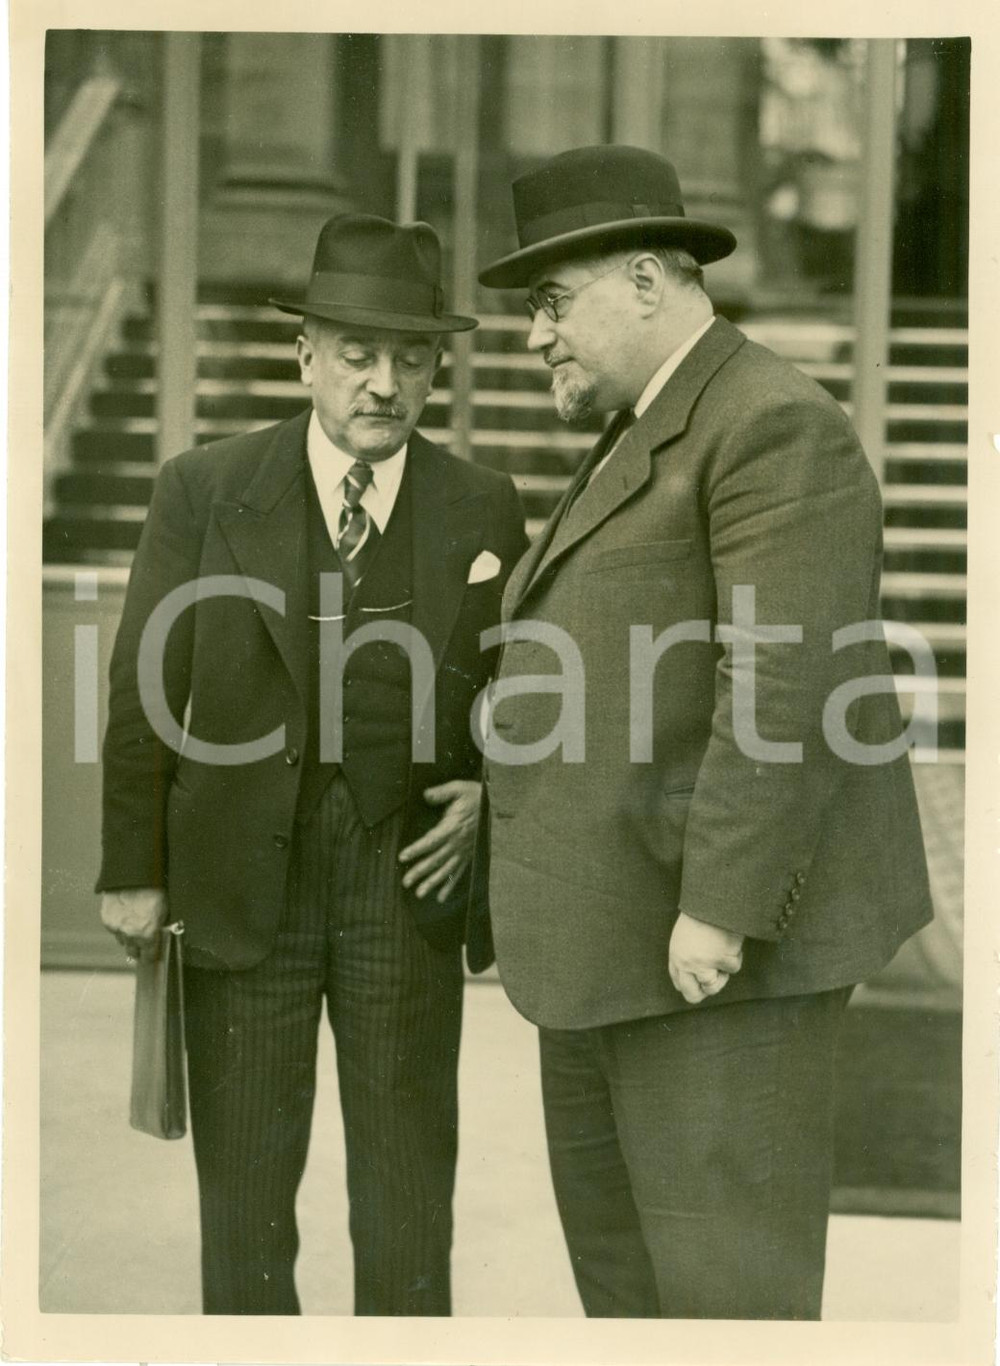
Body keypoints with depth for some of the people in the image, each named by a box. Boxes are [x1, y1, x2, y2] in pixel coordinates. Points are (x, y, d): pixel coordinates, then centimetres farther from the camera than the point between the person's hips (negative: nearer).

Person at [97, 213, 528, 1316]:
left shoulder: (483, 510, 1)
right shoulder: (205, 492, -3)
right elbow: (146, 692, -1)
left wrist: (492, 794, -6)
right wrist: (132, 872, -4)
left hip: (405, 888, 1)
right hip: (243, 885, -1)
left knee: (409, 1198, 6)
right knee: (244, 1189, 9)